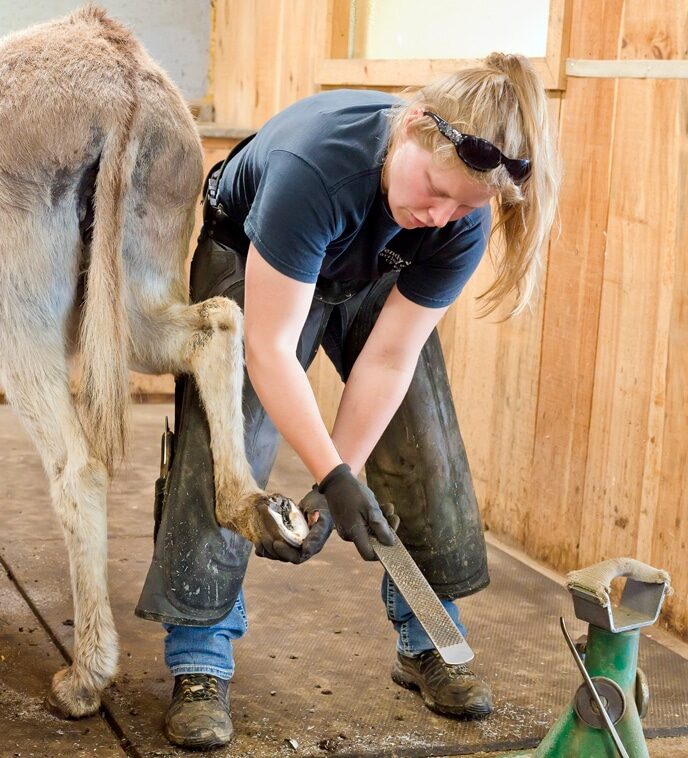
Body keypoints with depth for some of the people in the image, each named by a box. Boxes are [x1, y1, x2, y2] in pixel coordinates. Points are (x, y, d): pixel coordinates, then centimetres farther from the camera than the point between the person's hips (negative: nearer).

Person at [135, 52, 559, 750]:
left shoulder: (464, 216, -29)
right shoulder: (314, 162, -43)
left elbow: (389, 357, -23)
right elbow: (269, 345, -39)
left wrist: (337, 482, -25)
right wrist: (335, 478, -42)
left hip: (373, 281, 4)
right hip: (252, 264, -4)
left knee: (425, 451, -2)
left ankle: (427, 644, 16)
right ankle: (199, 663, -3)